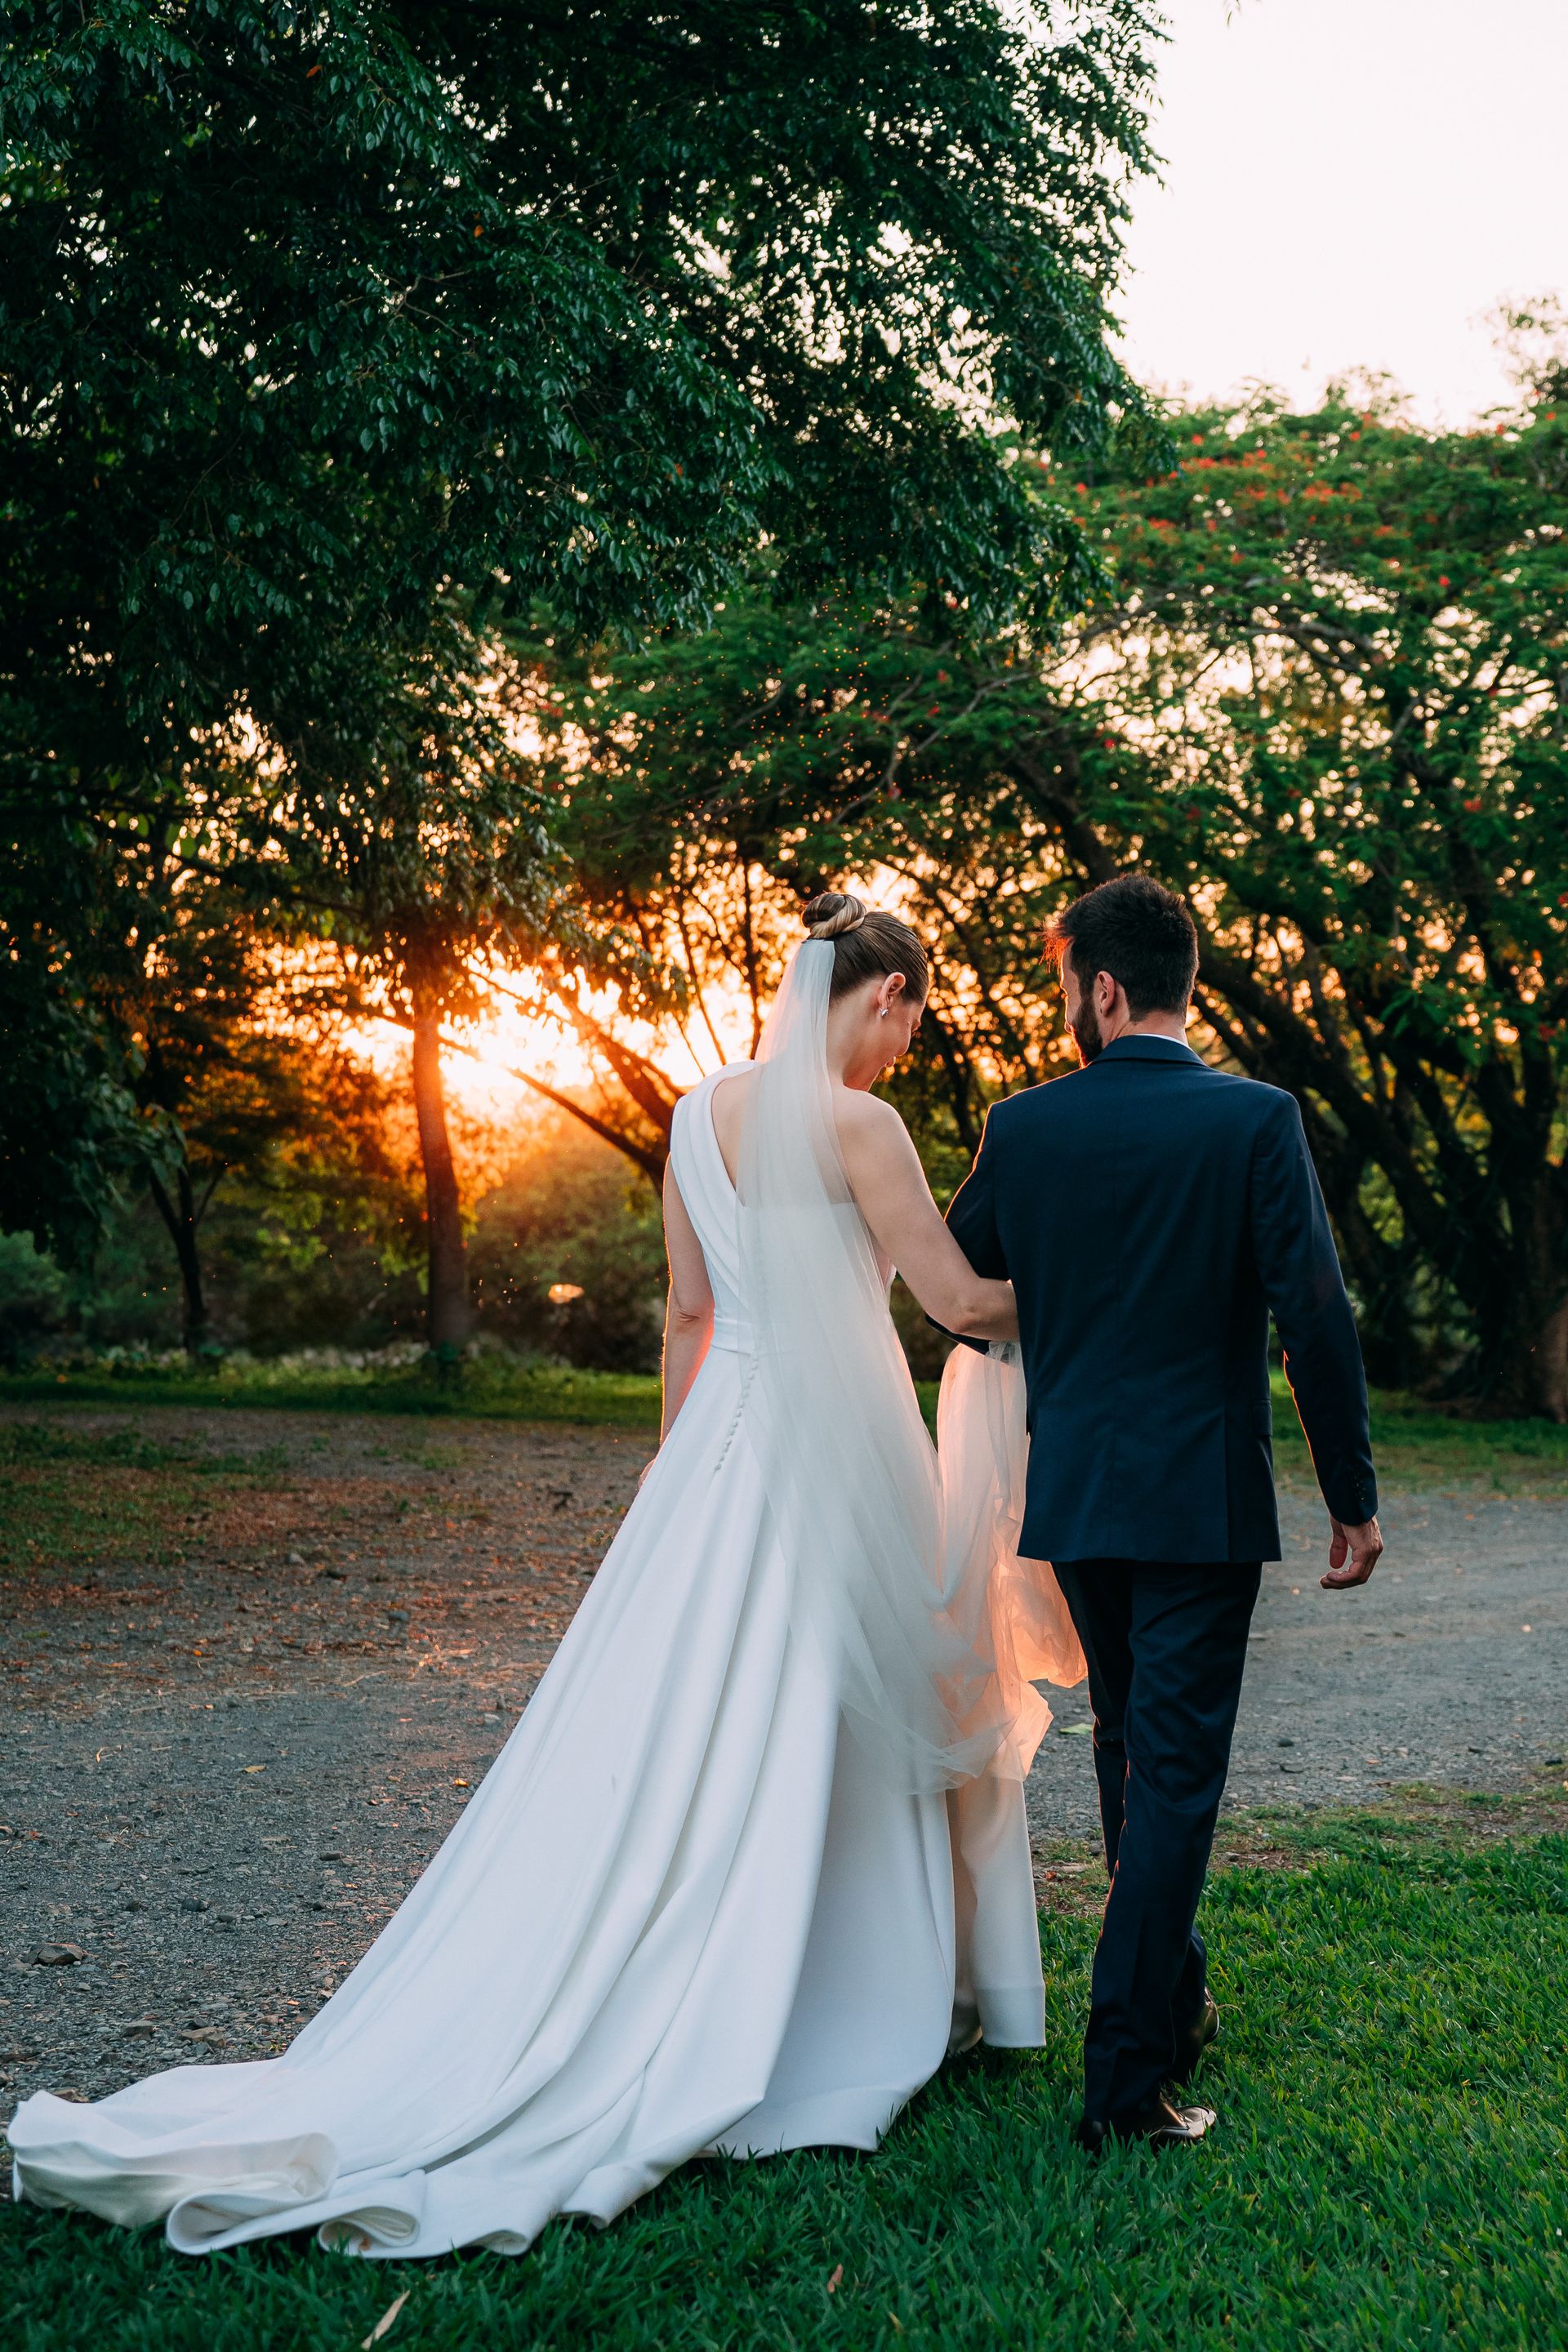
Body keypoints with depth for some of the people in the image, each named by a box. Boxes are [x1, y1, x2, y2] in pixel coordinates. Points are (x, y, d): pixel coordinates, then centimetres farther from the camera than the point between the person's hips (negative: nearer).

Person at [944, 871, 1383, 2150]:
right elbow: (1315, 1316, -13)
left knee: (1132, 1750, 21)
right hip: (1204, 1499, -3)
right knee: (1176, 1771, 2)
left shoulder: (1024, 1126, -3)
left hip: (1074, 1492, 4)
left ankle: (1172, 2003, 37)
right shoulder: (1257, 1119, -10)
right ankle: (1128, 2076, 4)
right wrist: (1353, 1495, -5)